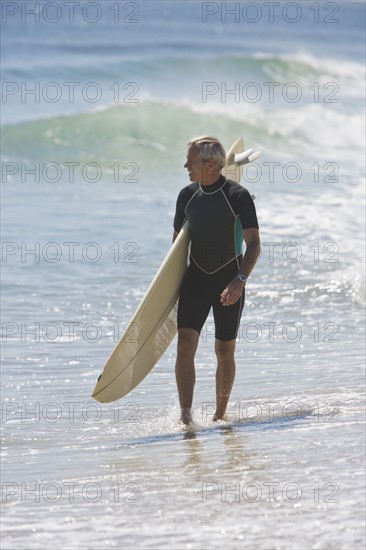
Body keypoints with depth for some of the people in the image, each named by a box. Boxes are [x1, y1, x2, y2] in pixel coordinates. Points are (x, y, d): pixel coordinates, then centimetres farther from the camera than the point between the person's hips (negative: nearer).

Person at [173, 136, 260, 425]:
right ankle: (186, 416, -17)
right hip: (196, 278, 3)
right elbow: (177, 241, 15)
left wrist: (240, 279, -26)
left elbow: (254, 244, -13)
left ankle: (220, 416, 21)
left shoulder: (238, 196, -11)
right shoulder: (187, 196, 4)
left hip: (229, 281, -3)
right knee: (185, 344, -14)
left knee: (225, 352, 5)